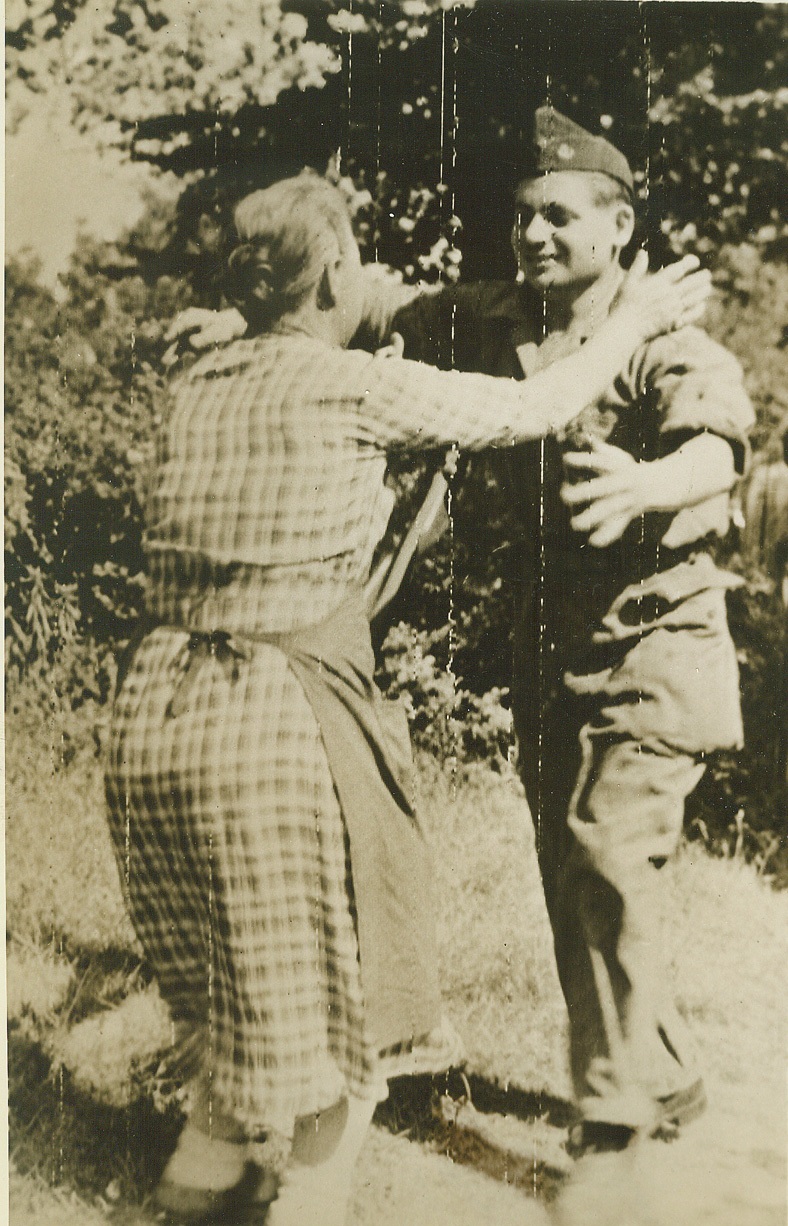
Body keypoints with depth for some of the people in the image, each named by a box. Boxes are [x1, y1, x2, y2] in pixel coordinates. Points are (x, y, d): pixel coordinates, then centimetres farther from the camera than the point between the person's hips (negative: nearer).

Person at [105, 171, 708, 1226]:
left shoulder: (197, 387, 9)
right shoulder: (351, 385, -9)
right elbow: (532, 409, 1)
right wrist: (637, 318, 16)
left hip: (159, 709, 8)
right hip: (283, 717, -7)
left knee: (249, 985, 27)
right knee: (330, 1006, 13)